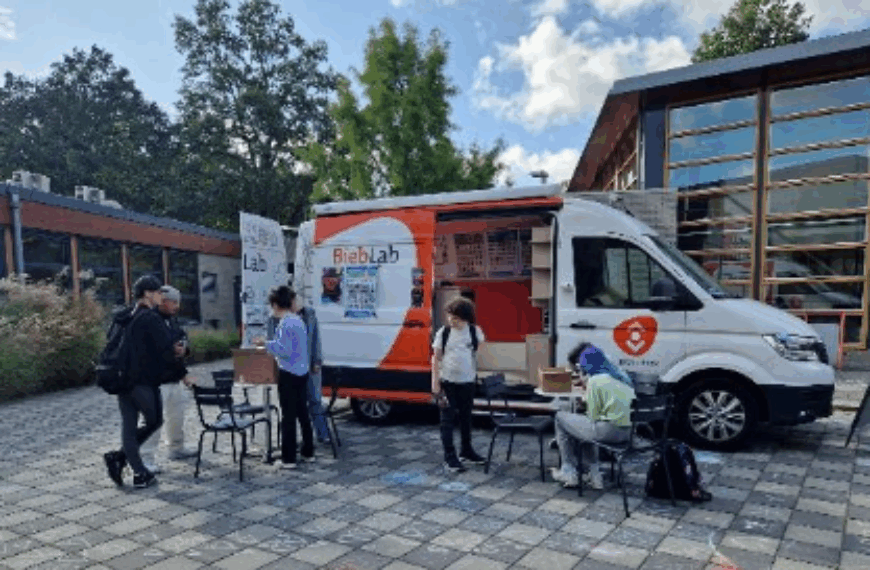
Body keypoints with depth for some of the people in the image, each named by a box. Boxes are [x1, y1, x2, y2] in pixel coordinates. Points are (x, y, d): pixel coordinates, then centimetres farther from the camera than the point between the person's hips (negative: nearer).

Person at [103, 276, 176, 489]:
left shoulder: (123, 317, 12)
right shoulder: (151, 319, -13)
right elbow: (167, 350, -16)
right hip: (144, 381, -8)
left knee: (128, 426, 8)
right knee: (154, 422, 10)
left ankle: (140, 473, 7)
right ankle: (120, 457, 5)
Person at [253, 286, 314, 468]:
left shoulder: (285, 324, -16)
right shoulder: (298, 320, 12)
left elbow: (285, 351, -20)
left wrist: (266, 344, -10)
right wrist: (269, 344, 26)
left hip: (289, 375, -9)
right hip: (302, 373, 9)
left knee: (288, 416, -2)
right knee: (302, 413, 15)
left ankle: (288, 459, 3)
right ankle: (308, 452, 24)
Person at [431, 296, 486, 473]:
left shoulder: (475, 331, -4)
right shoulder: (443, 332, -8)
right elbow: (436, 358, -4)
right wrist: (435, 383, -8)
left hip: (467, 381, 2)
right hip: (447, 381, -2)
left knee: (466, 418, 16)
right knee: (448, 419, 1)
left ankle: (467, 452, 34)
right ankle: (449, 457, 9)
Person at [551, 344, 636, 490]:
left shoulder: (595, 380, -11)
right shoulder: (620, 375, 14)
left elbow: (593, 416, -9)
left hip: (608, 431, -9)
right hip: (626, 431, 9)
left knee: (560, 418, 9)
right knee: (584, 425, 34)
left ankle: (568, 473, 15)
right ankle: (594, 474, 26)